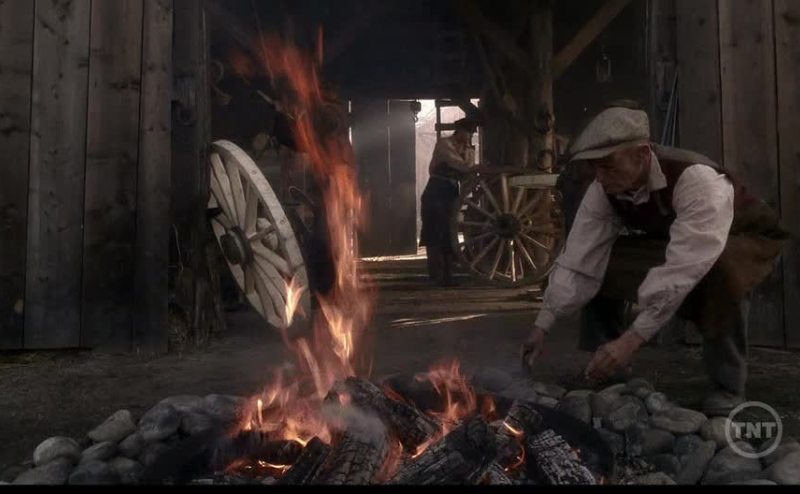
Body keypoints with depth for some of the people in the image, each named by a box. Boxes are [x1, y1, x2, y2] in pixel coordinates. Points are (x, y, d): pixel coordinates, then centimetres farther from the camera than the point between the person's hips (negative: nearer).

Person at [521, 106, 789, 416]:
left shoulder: (697, 180, -40)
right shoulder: (603, 191, -21)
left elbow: (681, 272, -47)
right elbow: (578, 261, -22)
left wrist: (632, 340, -52)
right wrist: (542, 327, -27)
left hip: (745, 242, -5)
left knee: (723, 271, -41)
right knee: (597, 264, -16)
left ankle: (726, 390, -21)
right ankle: (610, 374, 0)